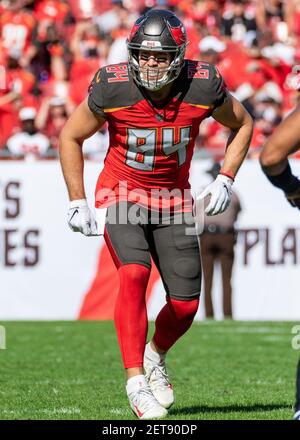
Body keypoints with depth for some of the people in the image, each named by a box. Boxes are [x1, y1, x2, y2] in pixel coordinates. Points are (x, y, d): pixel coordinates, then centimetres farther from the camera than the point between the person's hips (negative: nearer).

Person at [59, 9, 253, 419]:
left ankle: (155, 355, 33)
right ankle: (136, 381, -22)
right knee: (134, 274, -27)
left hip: (173, 201, 3)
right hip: (120, 196, -2)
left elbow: (242, 125, 5)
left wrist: (225, 180, -4)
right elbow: (71, 137, -3)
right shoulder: (112, 89, -20)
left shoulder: (204, 86, -17)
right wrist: (78, 203, -4)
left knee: (186, 304, 0)